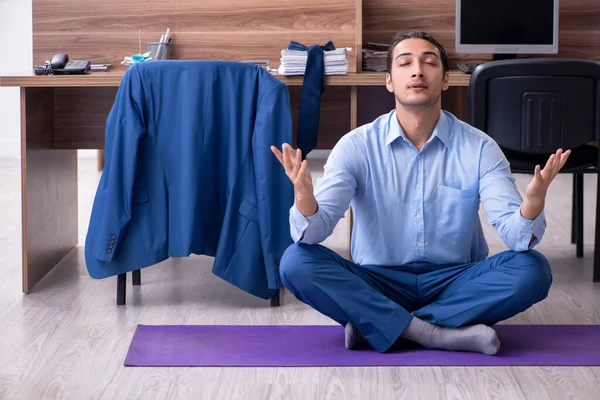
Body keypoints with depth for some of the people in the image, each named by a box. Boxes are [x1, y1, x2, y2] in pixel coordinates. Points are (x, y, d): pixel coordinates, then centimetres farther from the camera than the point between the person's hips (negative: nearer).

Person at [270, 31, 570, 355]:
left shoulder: (479, 148, -5)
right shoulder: (357, 146, -6)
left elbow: (514, 234, -14)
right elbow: (314, 230, -16)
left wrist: (532, 205, -38)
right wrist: (304, 199, -41)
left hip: (455, 282, 1)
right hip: (377, 283, 0)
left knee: (532, 270, -26)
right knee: (297, 261, -25)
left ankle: (374, 326, -24)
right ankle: (439, 335, -29)